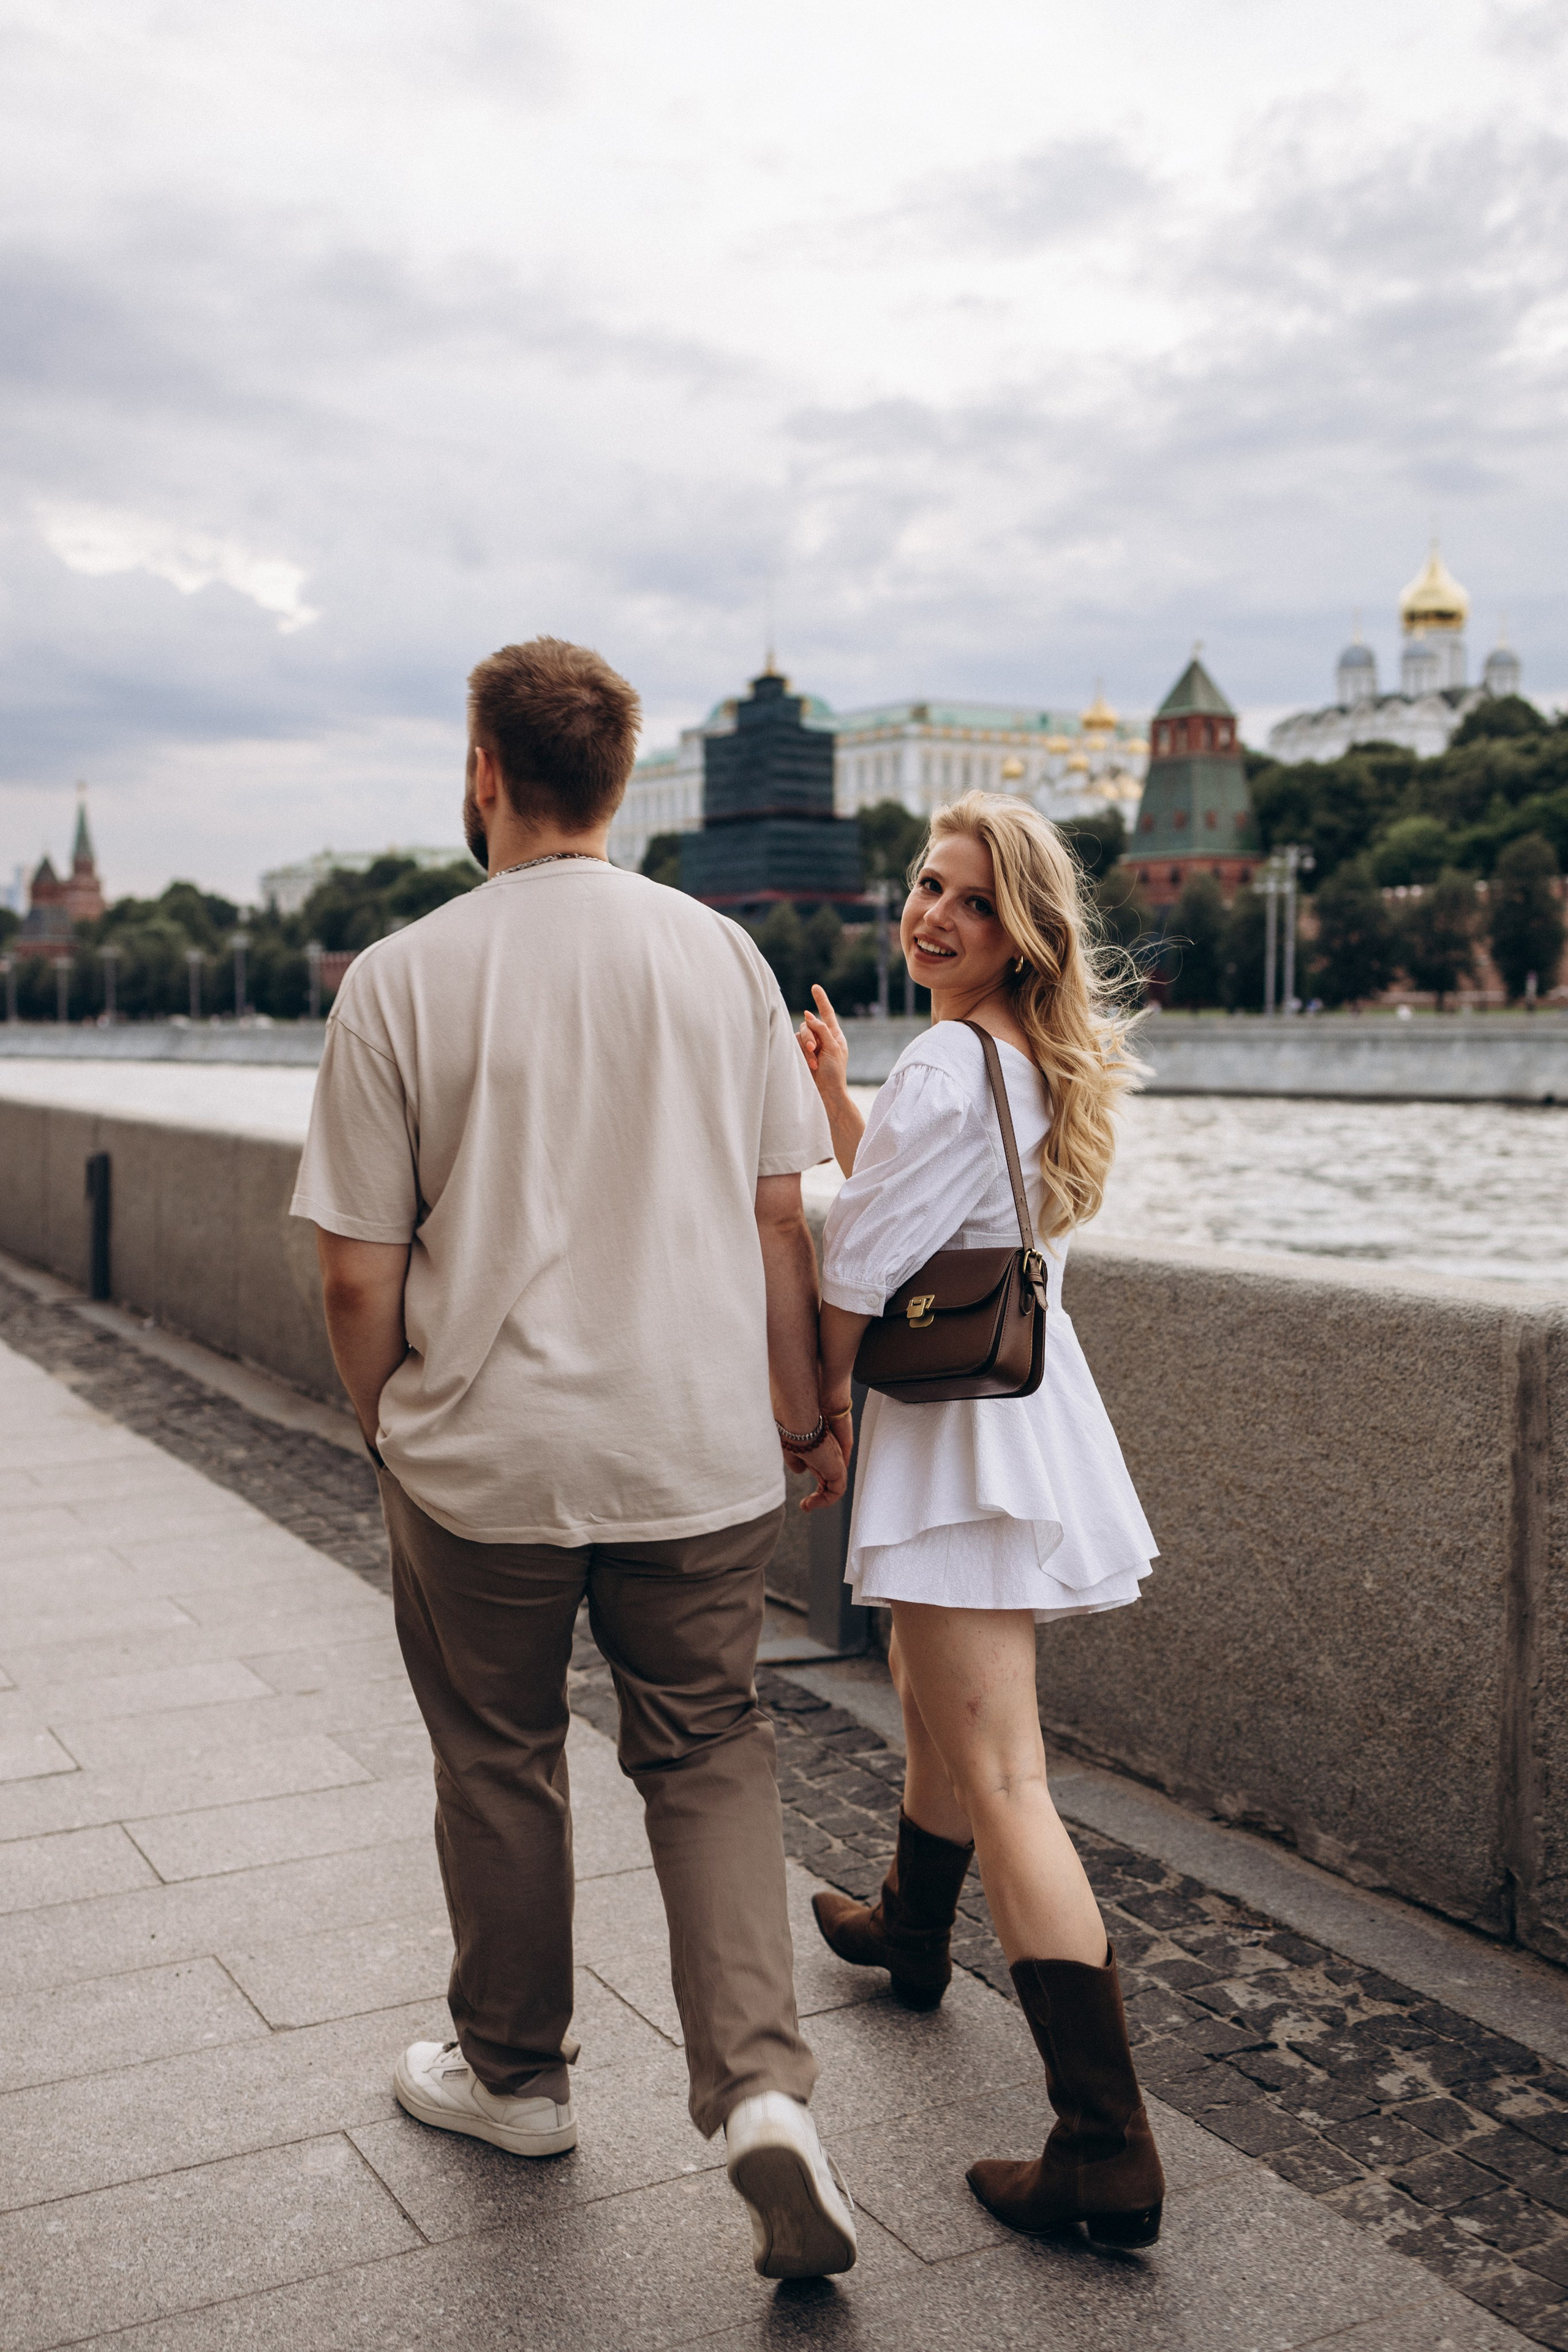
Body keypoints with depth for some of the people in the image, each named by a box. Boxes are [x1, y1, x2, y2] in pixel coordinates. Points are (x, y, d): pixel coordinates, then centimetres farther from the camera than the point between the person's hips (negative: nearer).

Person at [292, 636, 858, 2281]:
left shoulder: (400, 982, -9)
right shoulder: (719, 955, -2)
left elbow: (358, 1279, -7)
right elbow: (781, 1220, 2)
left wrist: (383, 1422, 11)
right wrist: (802, 1416, 13)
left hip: (483, 1458, -2)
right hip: (702, 1449, 2)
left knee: (499, 1764, 17)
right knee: (708, 1748, 17)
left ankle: (515, 2073, 37)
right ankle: (762, 2087, 3)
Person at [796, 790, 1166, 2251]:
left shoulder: (948, 1068, -20)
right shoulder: (1033, 1063, 10)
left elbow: (853, 1271, -17)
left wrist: (820, 1394, 2)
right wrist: (837, 1095, 8)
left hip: (963, 1439, -10)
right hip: (1020, 1408, 10)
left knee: (1002, 1782, -10)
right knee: (931, 1694, 29)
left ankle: (1108, 2150, -8)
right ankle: (911, 1933, 52)